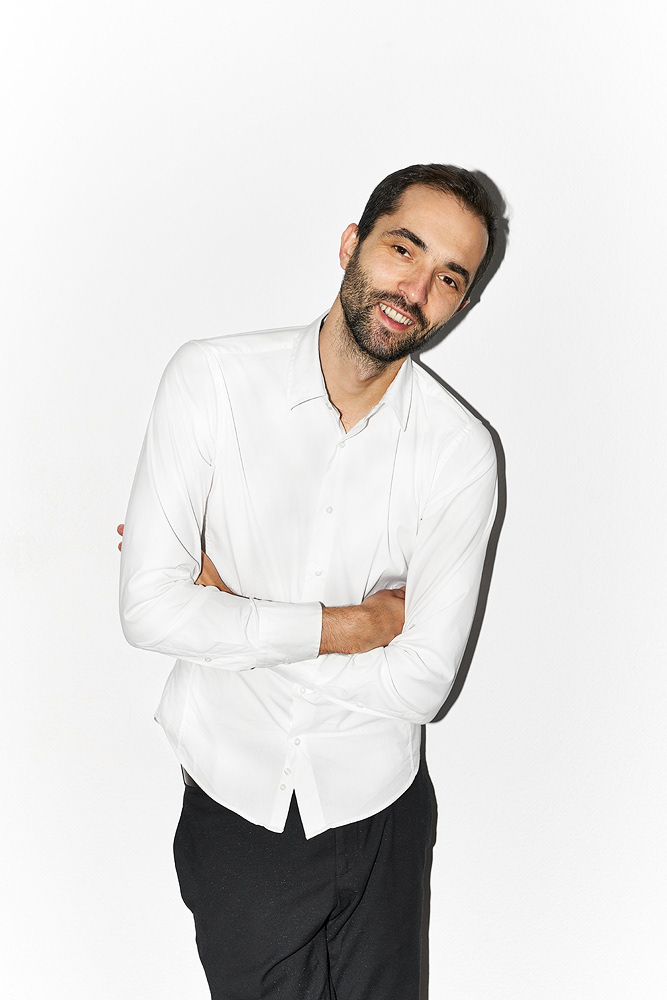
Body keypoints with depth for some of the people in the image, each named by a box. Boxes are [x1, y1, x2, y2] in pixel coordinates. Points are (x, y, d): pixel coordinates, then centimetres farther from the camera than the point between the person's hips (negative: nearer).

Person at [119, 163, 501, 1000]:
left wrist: (224, 602, -15)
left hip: (375, 815, 1)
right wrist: (347, 625, -18)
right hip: (233, 803, 0)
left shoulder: (461, 452, -13)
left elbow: (421, 683, -15)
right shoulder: (211, 379, -14)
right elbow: (148, 609, -19)